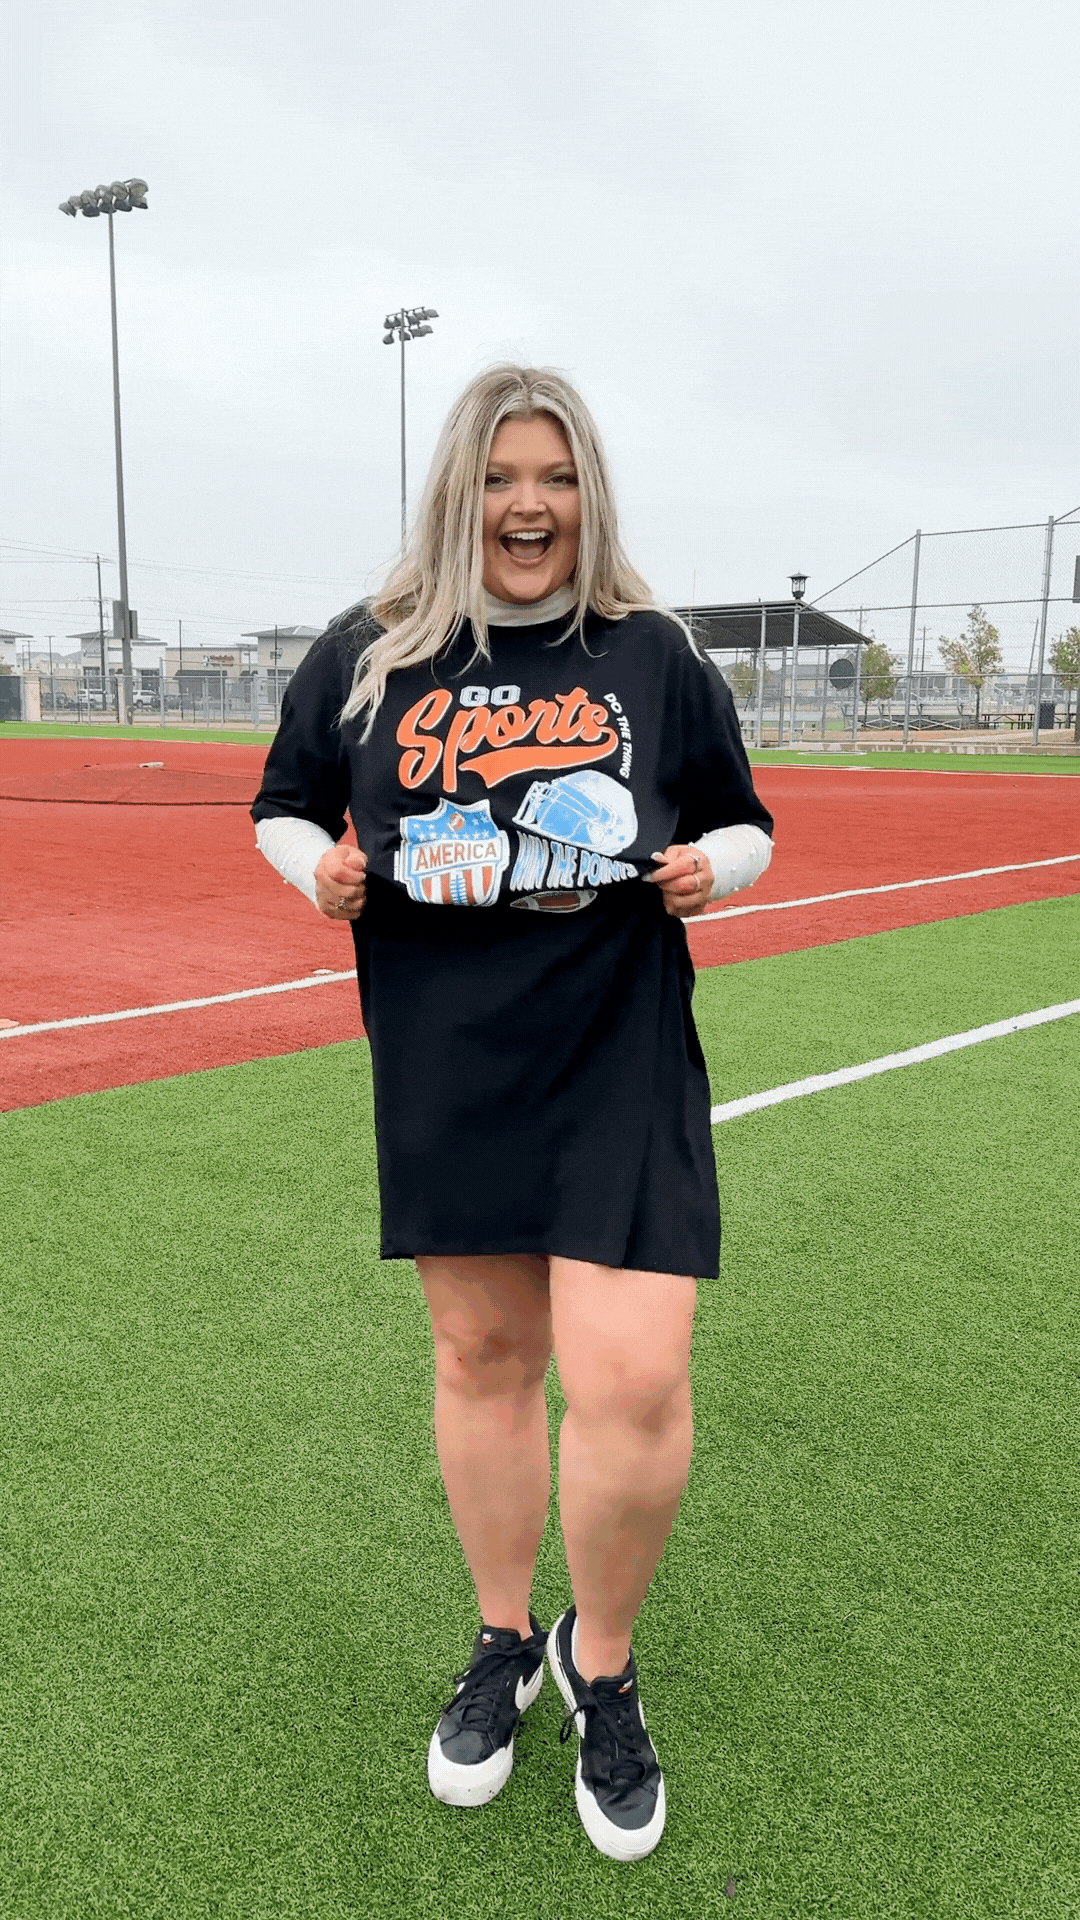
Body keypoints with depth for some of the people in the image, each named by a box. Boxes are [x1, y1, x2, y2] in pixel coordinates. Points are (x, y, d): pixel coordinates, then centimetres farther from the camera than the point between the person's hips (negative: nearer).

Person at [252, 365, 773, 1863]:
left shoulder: (655, 655, 3)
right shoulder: (363, 657, 4)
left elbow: (746, 825, 13)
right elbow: (283, 809, 16)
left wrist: (712, 866, -9)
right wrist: (319, 864, -6)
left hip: (622, 1069, -1)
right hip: (443, 1073, 2)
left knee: (632, 1381, -9)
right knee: (483, 1355, 13)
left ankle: (602, 1663, 21)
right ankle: (505, 1643, 38)